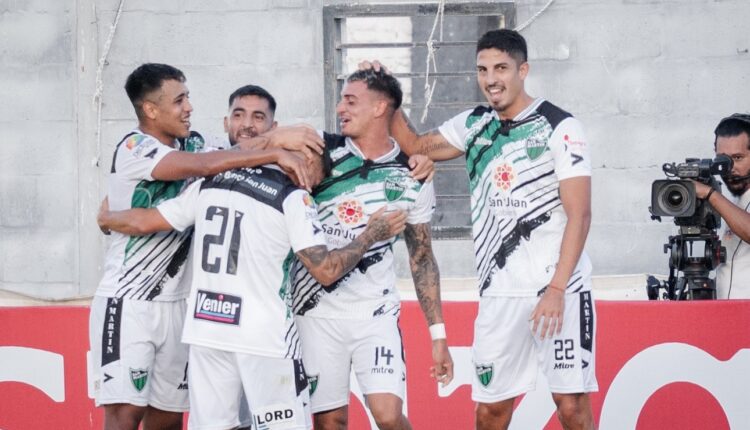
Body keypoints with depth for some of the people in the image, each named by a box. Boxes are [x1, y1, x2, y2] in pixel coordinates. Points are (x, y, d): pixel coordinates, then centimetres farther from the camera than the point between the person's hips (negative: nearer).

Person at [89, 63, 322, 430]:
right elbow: (203, 165, -25)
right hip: (127, 304, -7)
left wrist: (274, 139, -20)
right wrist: (275, 154, -24)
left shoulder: (191, 143, 9)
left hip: (175, 304, 7)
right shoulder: (134, 149, -13)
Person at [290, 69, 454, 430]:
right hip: (318, 311, 0)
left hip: (375, 311, 0)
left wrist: (438, 335, 4)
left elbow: (422, 258, 7)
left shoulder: (411, 178, 1)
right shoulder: (320, 152, -1)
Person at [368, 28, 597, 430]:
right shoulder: (474, 125, 11)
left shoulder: (558, 127, -7)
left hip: (560, 287, -5)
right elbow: (416, 146, 24)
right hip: (499, 292, 5)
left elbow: (579, 215, -11)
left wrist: (556, 289, -19)